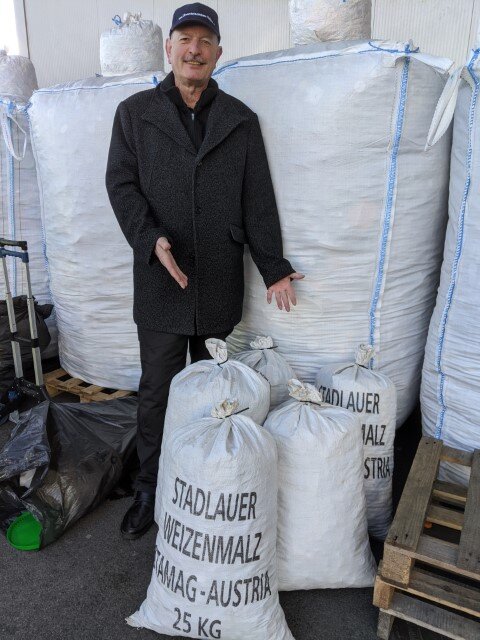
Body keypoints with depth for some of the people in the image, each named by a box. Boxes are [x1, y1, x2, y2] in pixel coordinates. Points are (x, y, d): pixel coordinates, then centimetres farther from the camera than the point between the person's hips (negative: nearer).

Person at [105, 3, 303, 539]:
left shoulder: (241, 120, 9)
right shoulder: (135, 113, 6)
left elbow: (257, 200, 7)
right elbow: (121, 184, 1)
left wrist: (272, 266, 2)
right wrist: (151, 239, -16)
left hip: (220, 283, 2)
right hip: (161, 282, -1)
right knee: (157, 391, 6)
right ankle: (149, 489, 24)